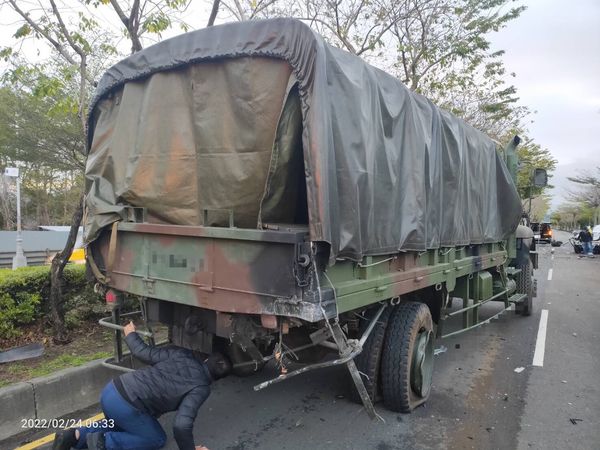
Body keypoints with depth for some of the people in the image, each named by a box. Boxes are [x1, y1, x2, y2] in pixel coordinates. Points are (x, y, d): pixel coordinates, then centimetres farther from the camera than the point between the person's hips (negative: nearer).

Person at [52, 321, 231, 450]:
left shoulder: (182, 353, 9)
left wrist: (130, 334, 27)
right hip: (125, 405, -7)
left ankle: (77, 435, 15)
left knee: (119, 425, 36)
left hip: (111, 390, 7)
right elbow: (182, 425, -14)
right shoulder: (201, 387, -6)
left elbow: (143, 352, 9)